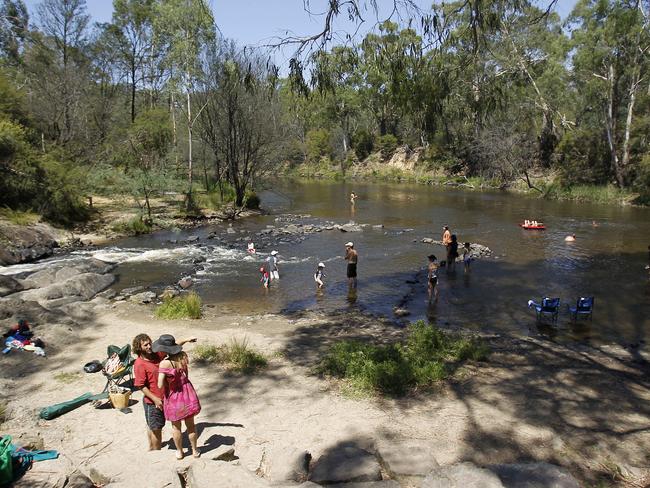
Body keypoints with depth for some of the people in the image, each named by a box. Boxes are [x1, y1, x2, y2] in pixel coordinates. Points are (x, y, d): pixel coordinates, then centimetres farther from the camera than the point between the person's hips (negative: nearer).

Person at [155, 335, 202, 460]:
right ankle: (195, 450, 36)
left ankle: (179, 452, 38)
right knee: (190, 424, 21)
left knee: (176, 427, 21)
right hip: (187, 394, 4)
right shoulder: (183, 356, -11)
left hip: (174, 397, -4)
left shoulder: (164, 363, -26)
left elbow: (160, 386, -25)